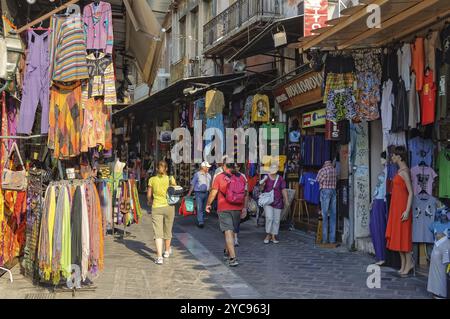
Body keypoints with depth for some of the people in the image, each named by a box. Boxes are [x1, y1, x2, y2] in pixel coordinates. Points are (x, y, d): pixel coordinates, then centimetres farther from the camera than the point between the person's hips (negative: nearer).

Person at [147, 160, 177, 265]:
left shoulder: (152, 180, -1)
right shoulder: (170, 179, -4)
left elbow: (149, 195, 4)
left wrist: (150, 201, 24)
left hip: (156, 208, -1)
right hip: (169, 206, 1)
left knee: (158, 233, -3)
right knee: (168, 230, 20)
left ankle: (159, 257, -16)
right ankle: (167, 251, 40)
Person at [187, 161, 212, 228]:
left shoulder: (208, 175, 12)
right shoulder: (197, 174, -3)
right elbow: (192, 184, -2)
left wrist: (210, 192, 15)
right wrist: (189, 193, -5)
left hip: (206, 193, 5)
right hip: (199, 193, -5)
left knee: (204, 208, 10)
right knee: (199, 208, -10)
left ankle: (202, 220, 21)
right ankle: (200, 222, -11)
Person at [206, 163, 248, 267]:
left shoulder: (219, 177, -6)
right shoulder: (241, 177, 5)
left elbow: (213, 193, -5)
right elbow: (246, 194, 2)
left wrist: (208, 204, 9)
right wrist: (244, 208, 4)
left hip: (224, 209, -4)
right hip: (237, 209, 4)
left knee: (228, 232, -7)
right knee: (232, 231, 20)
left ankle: (233, 258, -17)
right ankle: (227, 252, 38)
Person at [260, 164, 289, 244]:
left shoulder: (280, 179, 1)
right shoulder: (266, 178, -1)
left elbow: (284, 190, 1)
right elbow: (262, 189, 2)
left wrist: (286, 200, -4)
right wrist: (262, 185, -19)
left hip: (278, 202, 2)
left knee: (276, 220, 4)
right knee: (269, 218, -13)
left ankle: (273, 236, 14)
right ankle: (268, 235, 1)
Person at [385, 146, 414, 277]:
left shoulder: (404, 171, -15)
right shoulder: (400, 170, 12)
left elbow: (411, 193, -18)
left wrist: (407, 211, -23)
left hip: (402, 207, -10)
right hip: (396, 207, 10)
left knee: (404, 235, -3)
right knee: (397, 236, 11)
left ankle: (409, 263, 6)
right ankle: (403, 265, 17)